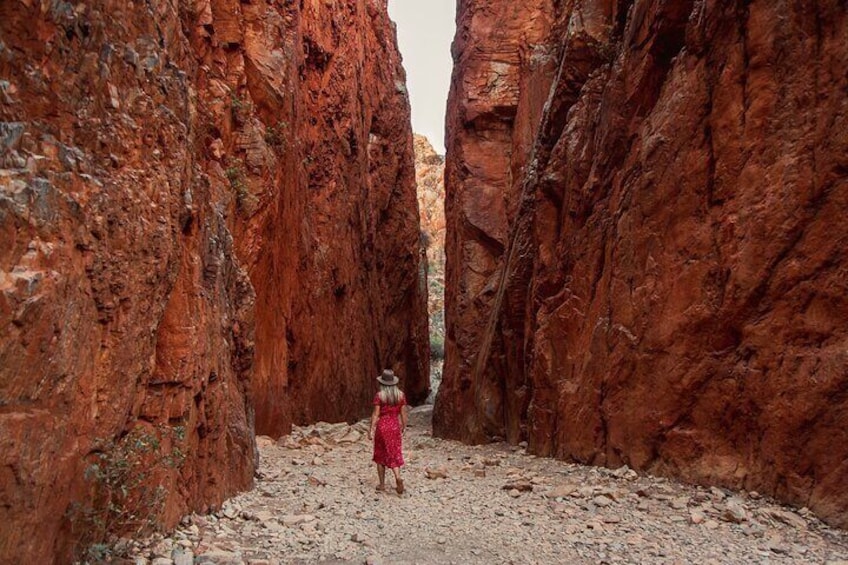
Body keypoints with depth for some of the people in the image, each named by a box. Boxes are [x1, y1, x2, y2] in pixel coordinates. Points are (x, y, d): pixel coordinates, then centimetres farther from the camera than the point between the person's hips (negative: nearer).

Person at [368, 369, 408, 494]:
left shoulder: (379, 395, -10)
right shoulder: (400, 394, -1)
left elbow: (375, 414, -12)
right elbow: (403, 413, 2)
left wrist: (371, 430, -8)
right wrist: (404, 427, 13)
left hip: (382, 426, -2)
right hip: (395, 427, 2)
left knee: (380, 456, 13)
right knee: (394, 455, 8)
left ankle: (382, 484, 18)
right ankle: (398, 478, -16)